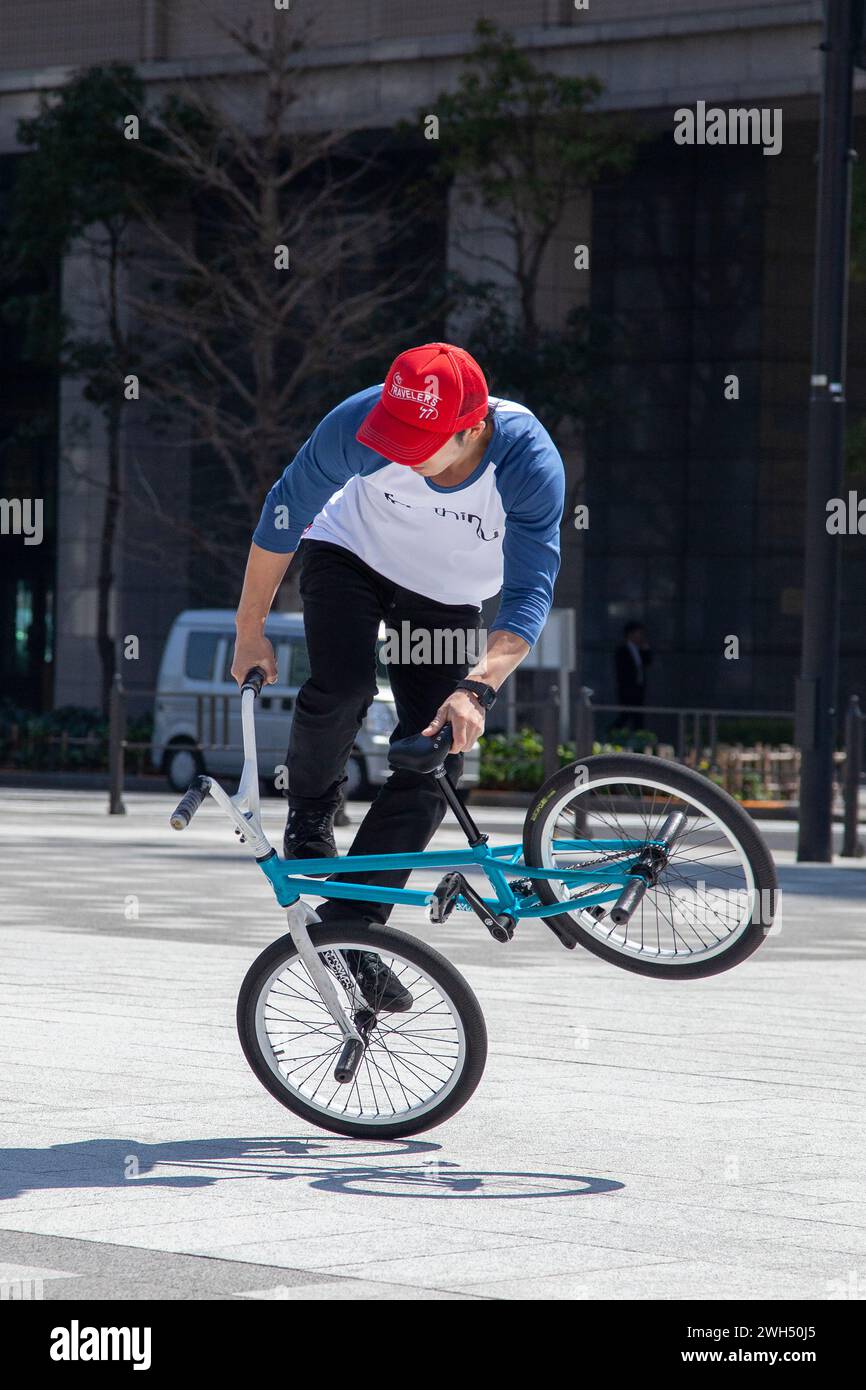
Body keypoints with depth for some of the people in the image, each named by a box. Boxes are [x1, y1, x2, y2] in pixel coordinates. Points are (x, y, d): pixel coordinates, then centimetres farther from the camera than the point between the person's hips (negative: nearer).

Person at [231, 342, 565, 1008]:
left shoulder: (531, 463, -35)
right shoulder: (359, 424, -33)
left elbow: (531, 595, -34)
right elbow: (286, 510, -16)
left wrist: (478, 688, -49)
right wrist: (250, 627, -10)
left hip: (446, 600, 1)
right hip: (352, 555, -1)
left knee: (434, 767, -8)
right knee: (341, 689, -29)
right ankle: (310, 813, 3)